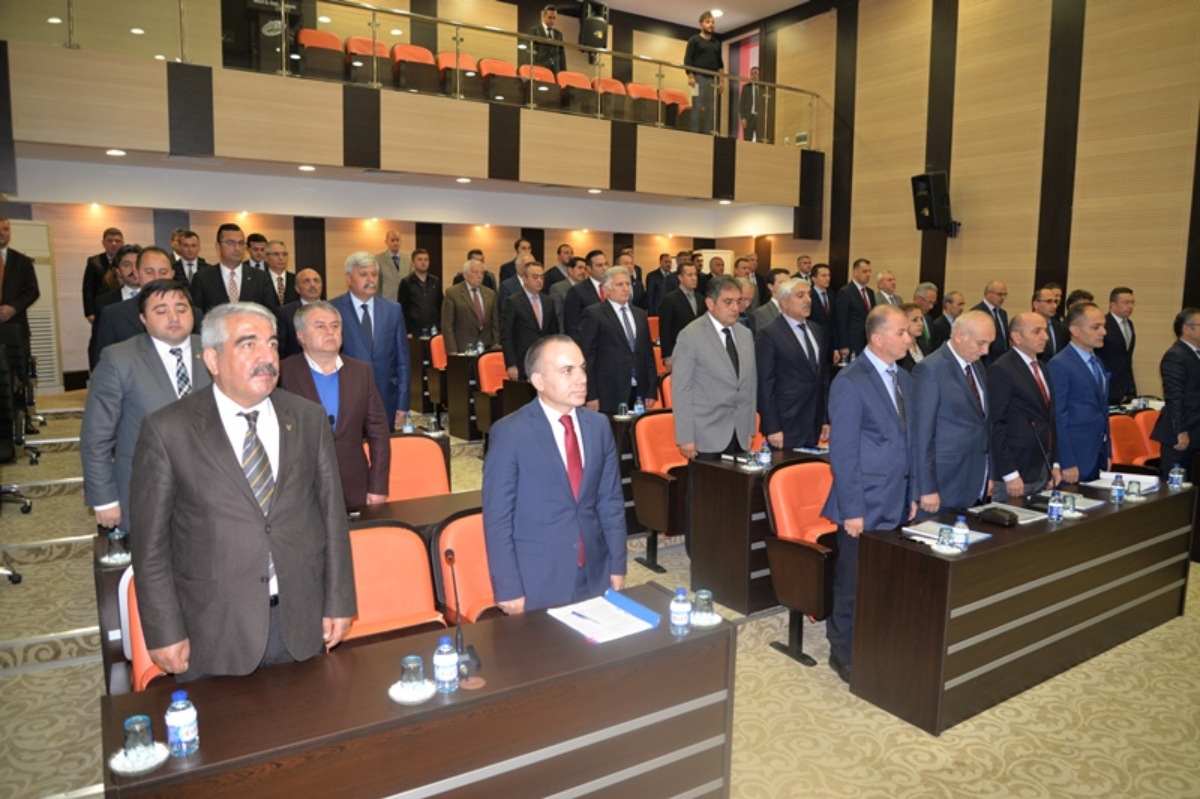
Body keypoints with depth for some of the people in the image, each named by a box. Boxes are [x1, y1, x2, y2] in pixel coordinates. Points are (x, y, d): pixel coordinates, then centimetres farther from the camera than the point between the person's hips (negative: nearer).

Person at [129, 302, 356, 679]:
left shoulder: (309, 418, 1)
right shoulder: (167, 430, -8)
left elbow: (332, 513, 3)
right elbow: (150, 540, -4)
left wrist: (339, 603, 3)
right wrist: (164, 632, -5)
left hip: (303, 622, 3)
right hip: (213, 630, -2)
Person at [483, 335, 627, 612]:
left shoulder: (599, 426, 3)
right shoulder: (509, 433, -12)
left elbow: (611, 502, 7)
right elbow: (497, 517, -11)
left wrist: (617, 567, 5)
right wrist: (508, 588, -13)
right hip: (536, 582, -4)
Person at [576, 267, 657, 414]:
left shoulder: (640, 314, 17)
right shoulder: (593, 314, -1)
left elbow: (648, 353, 17)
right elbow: (586, 356, -5)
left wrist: (652, 391, 10)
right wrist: (591, 395, -11)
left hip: (638, 392, 5)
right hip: (609, 395, -5)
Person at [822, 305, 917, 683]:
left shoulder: (903, 378, 11)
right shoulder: (850, 382, -13)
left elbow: (908, 440, 15)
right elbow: (842, 451, -14)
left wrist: (912, 494, 13)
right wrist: (851, 509, -15)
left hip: (897, 503, 6)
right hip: (865, 505, -6)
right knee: (854, 584, 6)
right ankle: (843, 654, 23)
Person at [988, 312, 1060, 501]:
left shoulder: (1041, 368, 14)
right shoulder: (1001, 370, -13)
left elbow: (1049, 420, 18)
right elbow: (995, 425, -17)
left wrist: (1054, 464, 13)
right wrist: (1010, 474, -19)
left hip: (1043, 473, 8)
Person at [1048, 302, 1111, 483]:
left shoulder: (1097, 363, 14)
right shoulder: (1060, 365, -13)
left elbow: (1101, 411, 19)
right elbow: (1058, 417, -16)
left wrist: (1107, 454, 16)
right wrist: (1067, 464, -17)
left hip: (1097, 457, 8)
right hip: (1075, 458, -8)